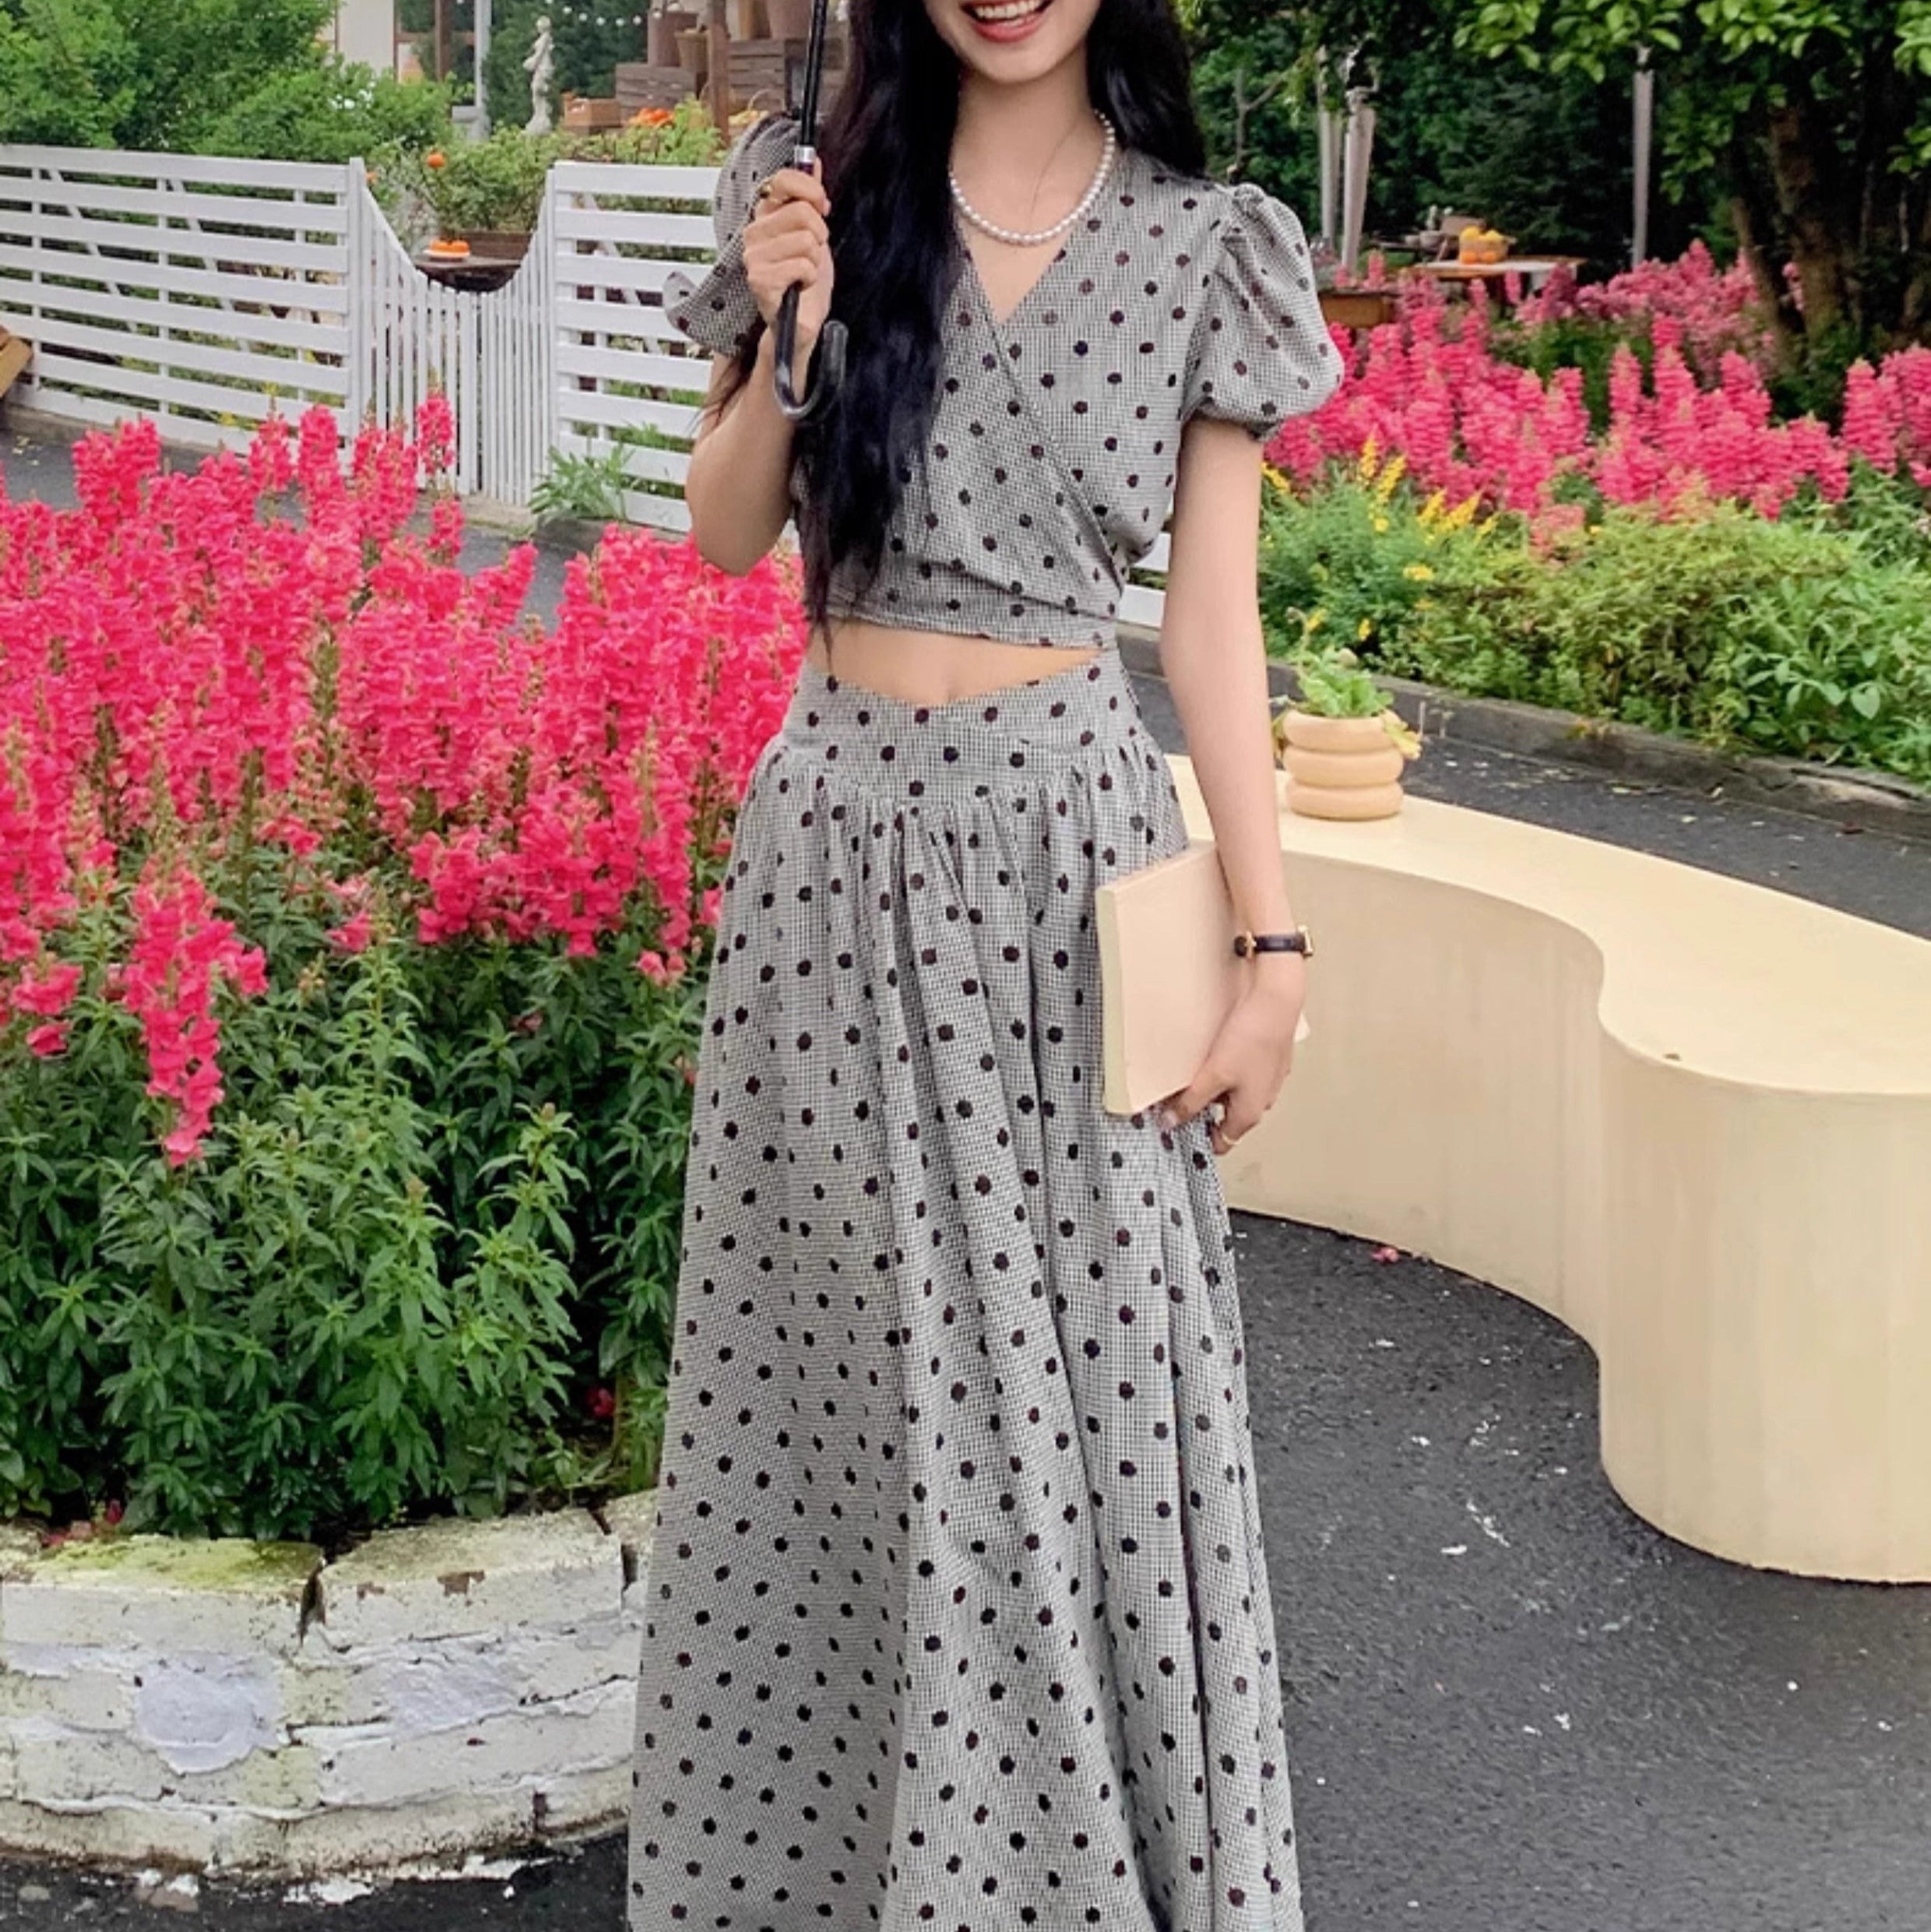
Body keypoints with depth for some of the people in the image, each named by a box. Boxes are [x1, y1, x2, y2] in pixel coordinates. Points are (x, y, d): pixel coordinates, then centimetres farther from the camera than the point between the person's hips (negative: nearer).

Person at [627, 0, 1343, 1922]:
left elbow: (1213, 619, 1)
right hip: (836, 831, 1)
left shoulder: (1203, 250, 1)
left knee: (1092, 1364, 2)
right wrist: (785, 338, -12)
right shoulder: (815, 190, 4)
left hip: (1069, 837, -1)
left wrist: (1272, 945, -4)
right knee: (851, 1366, 9)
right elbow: (725, 533, 7)